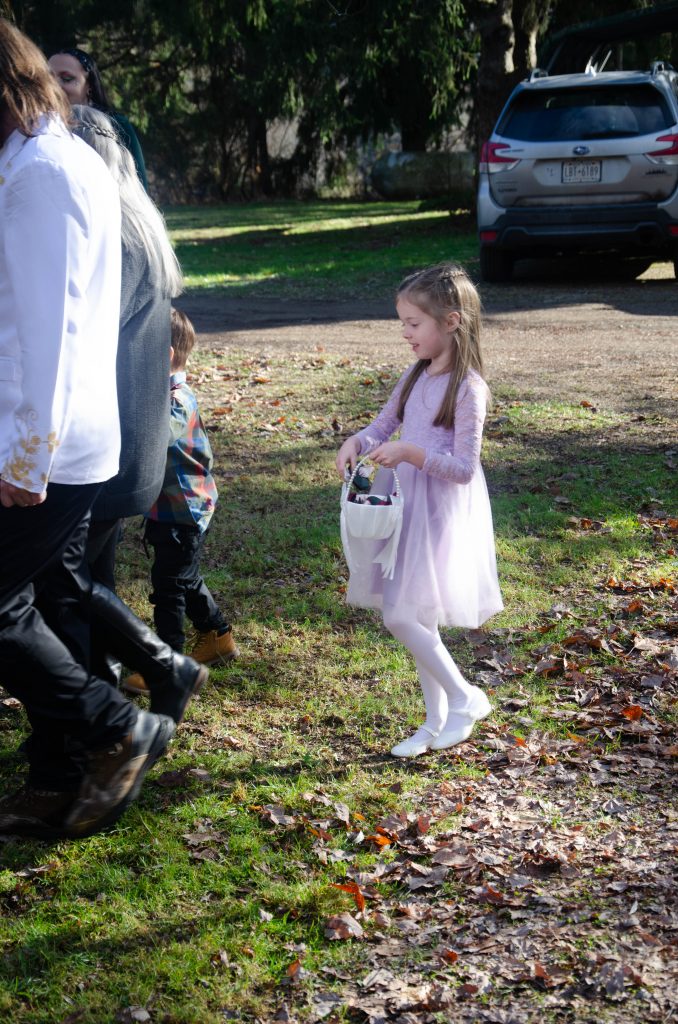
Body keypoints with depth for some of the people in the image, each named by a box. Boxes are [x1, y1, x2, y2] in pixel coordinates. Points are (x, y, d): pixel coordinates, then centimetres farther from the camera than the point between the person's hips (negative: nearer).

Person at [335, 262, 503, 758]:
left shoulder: (467, 388, -15)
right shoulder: (417, 375, 8)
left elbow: (464, 468, -17)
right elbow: (383, 425, 15)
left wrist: (411, 452, -26)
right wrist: (357, 443, -6)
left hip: (440, 511, -8)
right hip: (406, 504, 8)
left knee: (401, 615, -12)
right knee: (416, 618, 11)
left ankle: (465, 698, 6)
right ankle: (437, 721, 22)